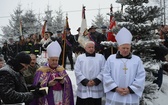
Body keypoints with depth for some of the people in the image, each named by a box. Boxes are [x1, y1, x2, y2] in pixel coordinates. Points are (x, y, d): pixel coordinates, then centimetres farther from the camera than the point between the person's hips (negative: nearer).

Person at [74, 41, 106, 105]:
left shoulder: (101, 57, 9)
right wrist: (85, 81, -12)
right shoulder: (80, 57, 8)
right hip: (83, 89, 0)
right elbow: (77, 71, -1)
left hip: (96, 88, 0)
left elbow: (103, 70, 0)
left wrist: (96, 81, -12)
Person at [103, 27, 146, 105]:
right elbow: (106, 75, 1)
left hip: (131, 98, 0)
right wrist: (115, 88, -10)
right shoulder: (111, 58, 6)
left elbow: (141, 77, 0)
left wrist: (130, 89, -10)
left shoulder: (137, 60, 6)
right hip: (114, 97, 0)